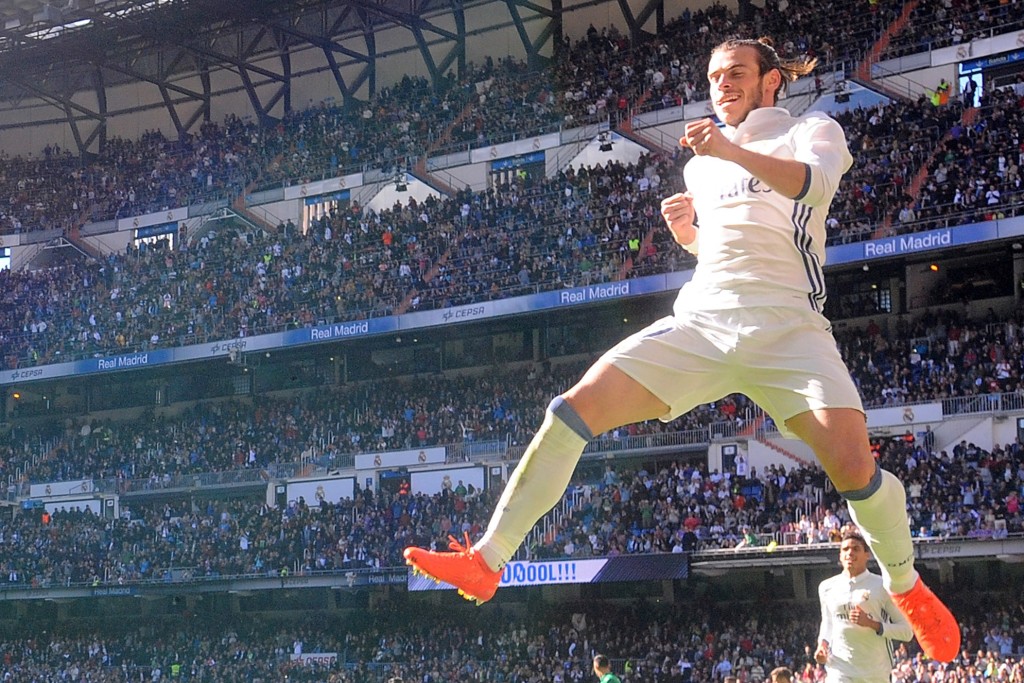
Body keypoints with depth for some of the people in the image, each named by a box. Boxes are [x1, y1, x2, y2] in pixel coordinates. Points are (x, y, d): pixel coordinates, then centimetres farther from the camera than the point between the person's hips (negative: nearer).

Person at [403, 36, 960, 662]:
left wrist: (733, 150, -34)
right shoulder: (701, 163, 23)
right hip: (699, 322, 5)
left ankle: (907, 587, 7)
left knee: (853, 463, -24)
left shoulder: (813, 130, 7)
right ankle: (485, 563, -12)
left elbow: (813, 182, -17)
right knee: (576, 408, -15)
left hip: (788, 328, -4)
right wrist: (686, 232, 12)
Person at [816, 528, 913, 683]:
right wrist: (823, 643, 5)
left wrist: (871, 623, -16)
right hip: (839, 670, 1)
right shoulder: (827, 587, 9)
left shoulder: (882, 586, -2)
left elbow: (907, 631, -3)